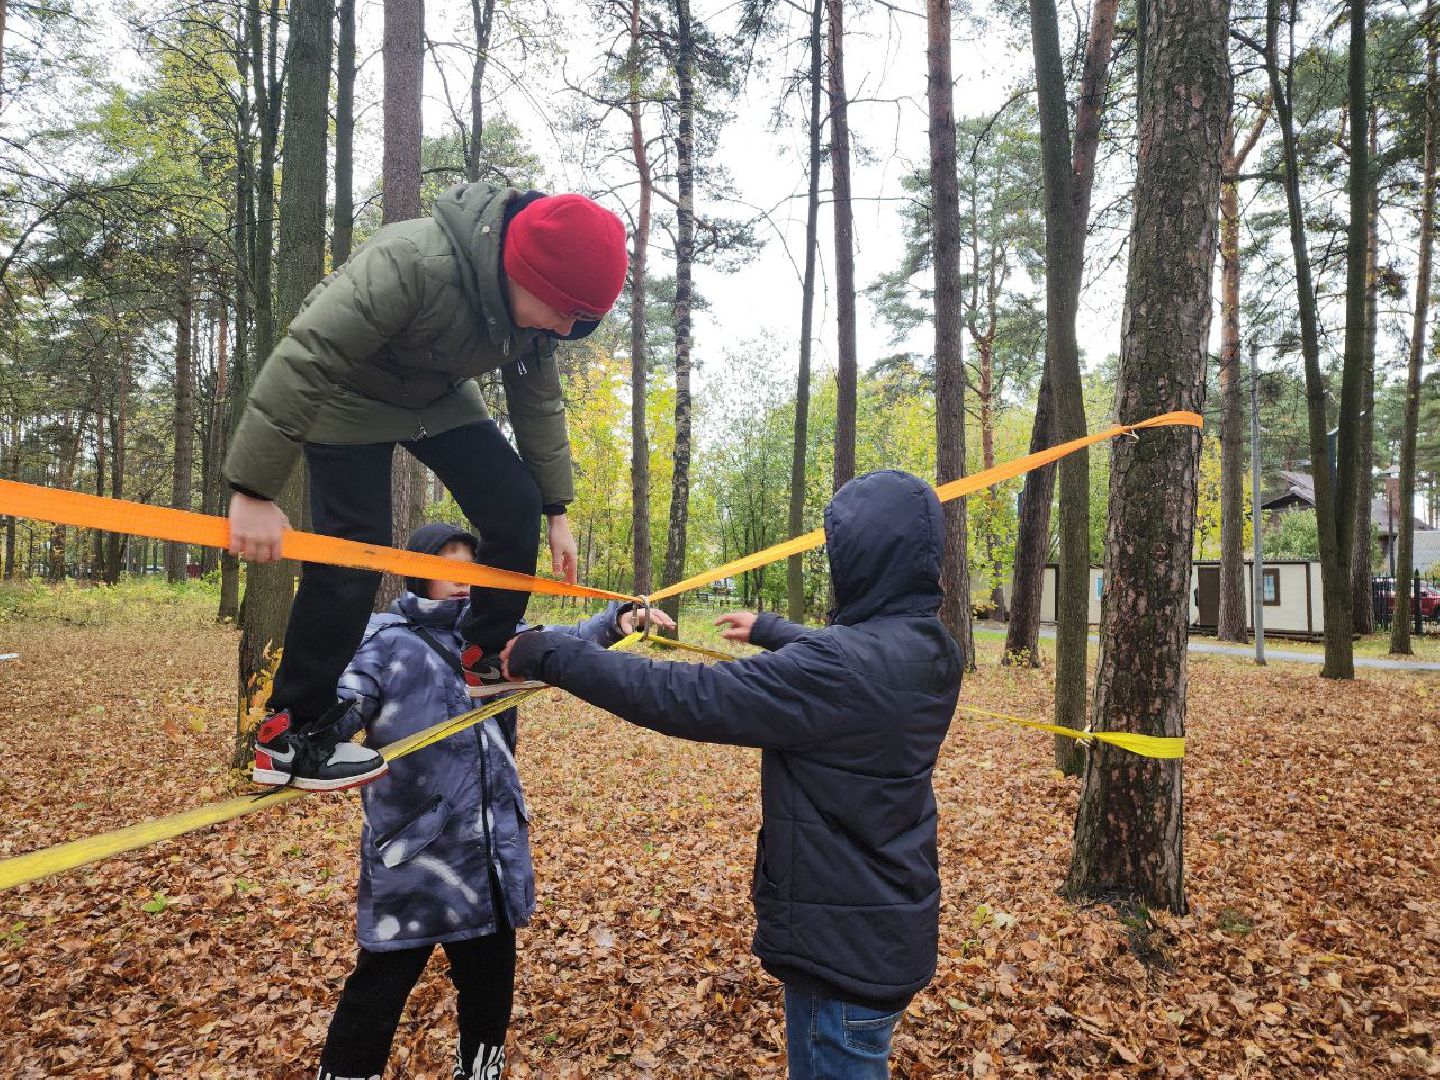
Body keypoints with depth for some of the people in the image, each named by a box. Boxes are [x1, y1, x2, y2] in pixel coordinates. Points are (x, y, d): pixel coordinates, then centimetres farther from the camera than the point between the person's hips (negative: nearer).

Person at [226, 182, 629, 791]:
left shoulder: (533, 300, -14)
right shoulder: (413, 263, -38)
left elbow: (539, 407, -1)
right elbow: (301, 361, -37)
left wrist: (556, 510, 2)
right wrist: (255, 490, -37)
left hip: (439, 398, 6)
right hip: (350, 398, -6)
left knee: (516, 507, -8)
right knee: (353, 558, -13)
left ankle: (486, 655, 12)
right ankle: (289, 733, 1)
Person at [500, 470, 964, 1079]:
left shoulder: (845, 665, -31)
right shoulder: (928, 651, -2)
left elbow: (686, 699, -30)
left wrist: (544, 656, -20)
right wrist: (767, 629, 34)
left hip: (845, 944, -8)